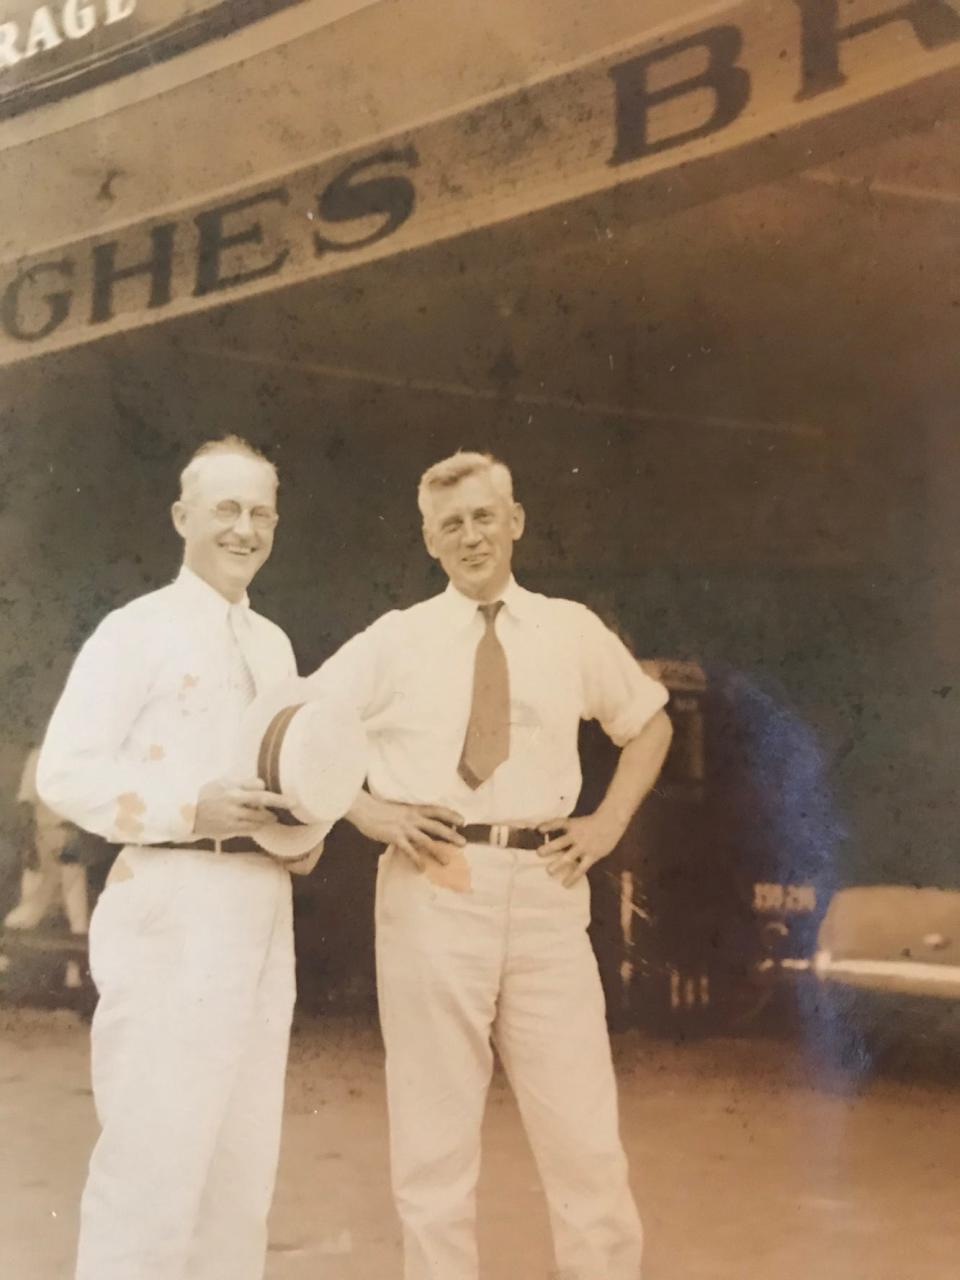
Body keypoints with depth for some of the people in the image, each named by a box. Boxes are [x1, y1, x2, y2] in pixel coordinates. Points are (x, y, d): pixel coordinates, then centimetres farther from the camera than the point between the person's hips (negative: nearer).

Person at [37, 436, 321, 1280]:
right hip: (175, 907, -7)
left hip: (264, 905, 7)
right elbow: (65, 773, -11)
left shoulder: (275, 645, 16)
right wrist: (192, 808, -21)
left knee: (246, 1150, 15)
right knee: (156, 1146, -5)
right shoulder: (137, 630, -4)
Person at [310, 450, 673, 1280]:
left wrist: (610, 822, 11)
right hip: (433, 889, -1)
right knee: (435, 1141, 9)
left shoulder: (572, 632, 9)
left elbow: (650, 722, 24)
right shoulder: (394, 641, 4)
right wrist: (366, 811, -6)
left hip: (546, 890, 1)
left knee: (586, 1138, 5)